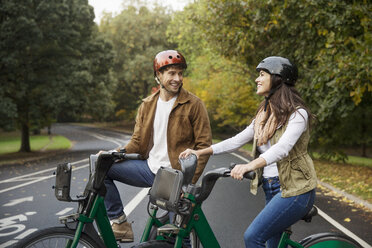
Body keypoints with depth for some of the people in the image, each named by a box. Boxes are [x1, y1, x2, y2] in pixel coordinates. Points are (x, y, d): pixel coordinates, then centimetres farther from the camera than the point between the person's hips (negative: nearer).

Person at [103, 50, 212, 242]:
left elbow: (204, 145, -8)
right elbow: (137, 142, 9)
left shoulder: (194, 105, -7)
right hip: (150, 168, 5)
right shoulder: (147, 105, 7)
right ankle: (120, 223, -2)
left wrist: (189, 181, -17)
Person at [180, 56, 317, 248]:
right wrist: (200, 152, -1)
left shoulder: (297, 114, -12)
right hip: (271, 189, 8)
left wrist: (249, 165, -45)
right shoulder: (264, 115, 13)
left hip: (294, 190, -8)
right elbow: (238, 140, 9)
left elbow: (282, 147, -29)